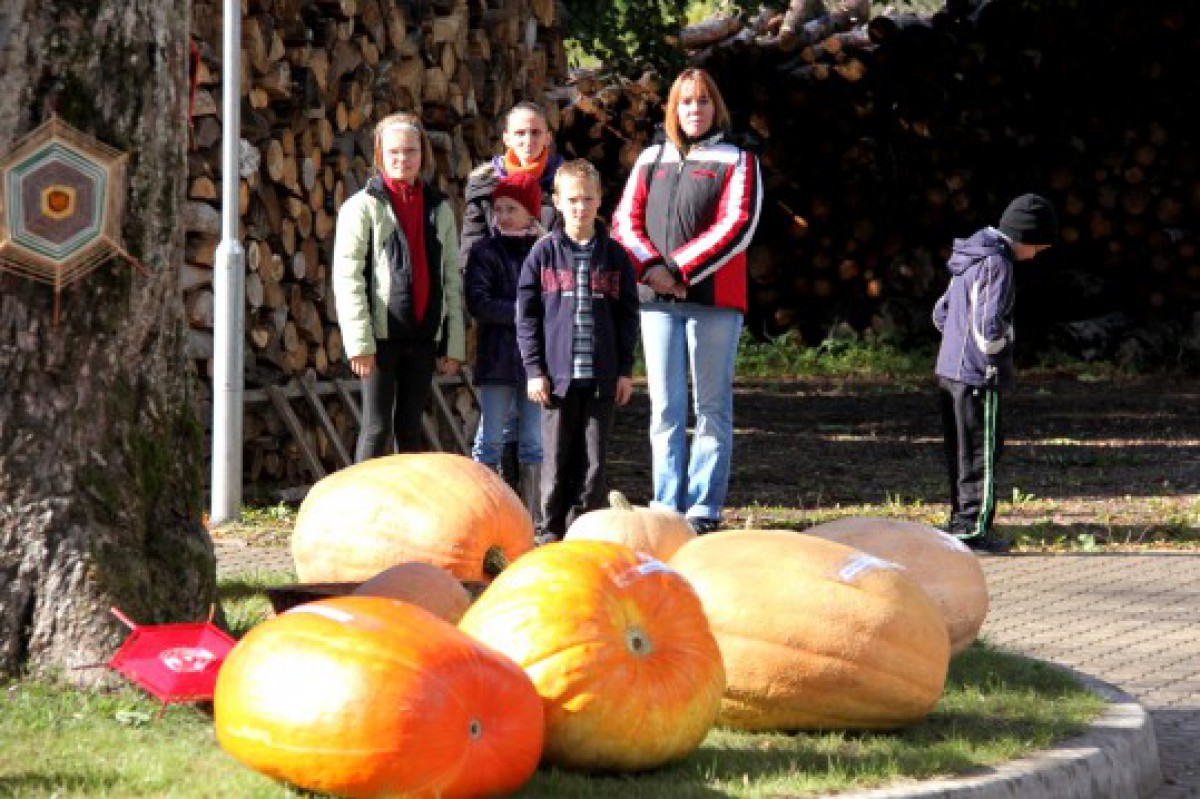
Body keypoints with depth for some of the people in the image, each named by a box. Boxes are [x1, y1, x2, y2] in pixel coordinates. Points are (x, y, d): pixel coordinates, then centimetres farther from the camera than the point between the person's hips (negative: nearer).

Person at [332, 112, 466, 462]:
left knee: (410, 429, 10)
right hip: (381, 335, -4)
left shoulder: (439, 207, 11)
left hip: (423, 336, 4)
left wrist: (454, 344, 6)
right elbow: (347, 278, -7)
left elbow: (452, 279, 11)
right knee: (377, 428, -6)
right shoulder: (363, 206, -2)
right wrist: (359, 341, -14)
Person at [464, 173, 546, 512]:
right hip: (497, 359, -2)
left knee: (533, 442, 7)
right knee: (491, 439, -1)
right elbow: (478, 303, -10)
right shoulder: (485, 251, 2)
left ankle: (528, 516, 12)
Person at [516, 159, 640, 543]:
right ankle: (549, 528, 10)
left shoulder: (614, 255, 7)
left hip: (602, 376, 1)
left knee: (594, 459, 4)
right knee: (555, 457, 2)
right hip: (557, 374, -1)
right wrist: (534, 368, -4)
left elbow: (628, 315, 10)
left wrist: (626, 369, 5)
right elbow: (526, 315, 2)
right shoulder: (544, 253, 3)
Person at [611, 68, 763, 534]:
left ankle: (704, 509, 0)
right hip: (657, 301, 3)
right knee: (665, 408, 4)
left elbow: (737, 225, -8)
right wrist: (650, 266, -10)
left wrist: (681, 268, -14)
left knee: (712, 407, -1)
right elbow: (625, 219, 9)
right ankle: (667, 507, 7)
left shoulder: (736, 160, 4)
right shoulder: (652, 159, 15)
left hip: (714, 301, -3)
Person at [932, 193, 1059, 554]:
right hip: (978, 377, -9)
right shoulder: (996, 264, -17)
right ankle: (973, 530, 0)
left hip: (948, 371, 9)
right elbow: (988, 326, -24)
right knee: (983, 455, -2)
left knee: (960, 453, 15)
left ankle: (961, 524, 22)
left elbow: (941, 313, 22)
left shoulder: (970, 259, 14)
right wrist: (997, 359, -6)